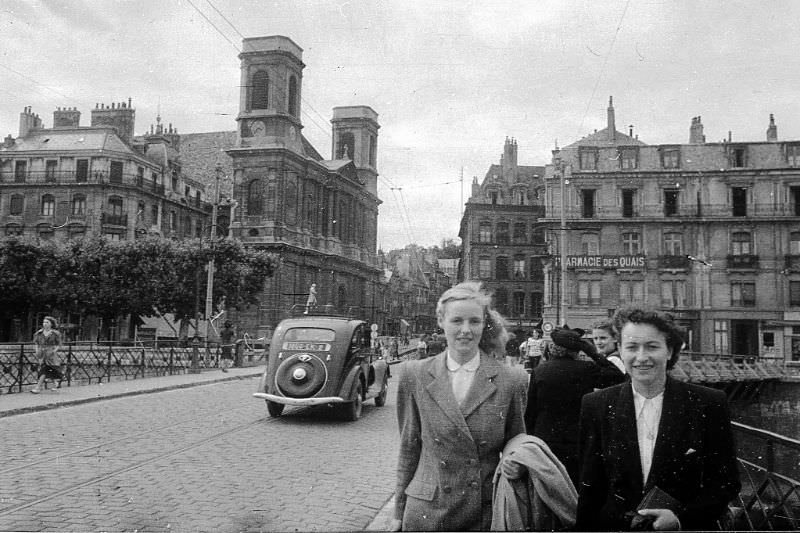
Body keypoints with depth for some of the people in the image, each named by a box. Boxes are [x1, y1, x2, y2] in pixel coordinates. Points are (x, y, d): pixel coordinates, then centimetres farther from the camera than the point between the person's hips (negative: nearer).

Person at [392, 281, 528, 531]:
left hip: (487, 512, 0)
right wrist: (399, 510, 6)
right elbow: (409, 447, 4)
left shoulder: (511, 380, -5)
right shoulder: (415, 375, -3)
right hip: (427, 511, 0)